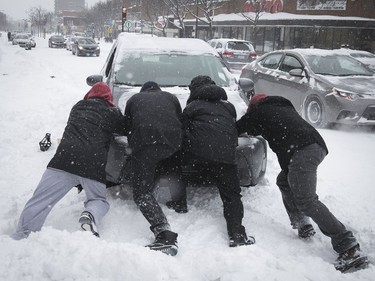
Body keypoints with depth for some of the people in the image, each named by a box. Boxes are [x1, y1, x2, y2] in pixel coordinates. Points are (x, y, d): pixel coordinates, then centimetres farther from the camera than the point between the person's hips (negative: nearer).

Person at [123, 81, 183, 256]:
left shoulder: (133, 99, 29)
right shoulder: (170, 97, 32)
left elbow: (128, 129, 25)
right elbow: (180, 122, 28)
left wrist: (134, 149, 36)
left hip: (145, 144, -3)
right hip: (173, 142, 3)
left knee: (141, 193, -5)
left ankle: (165, 233, -25)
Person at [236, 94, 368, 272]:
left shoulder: (259, 109, 18)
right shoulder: (283, 106, 36)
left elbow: (238, 128, 26)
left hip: (302, 150, -8)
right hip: (317, 145, 8)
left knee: (306, 200, -12)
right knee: (284, 182, 24)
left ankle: (348, 247, -18)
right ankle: (303, 226, 16)